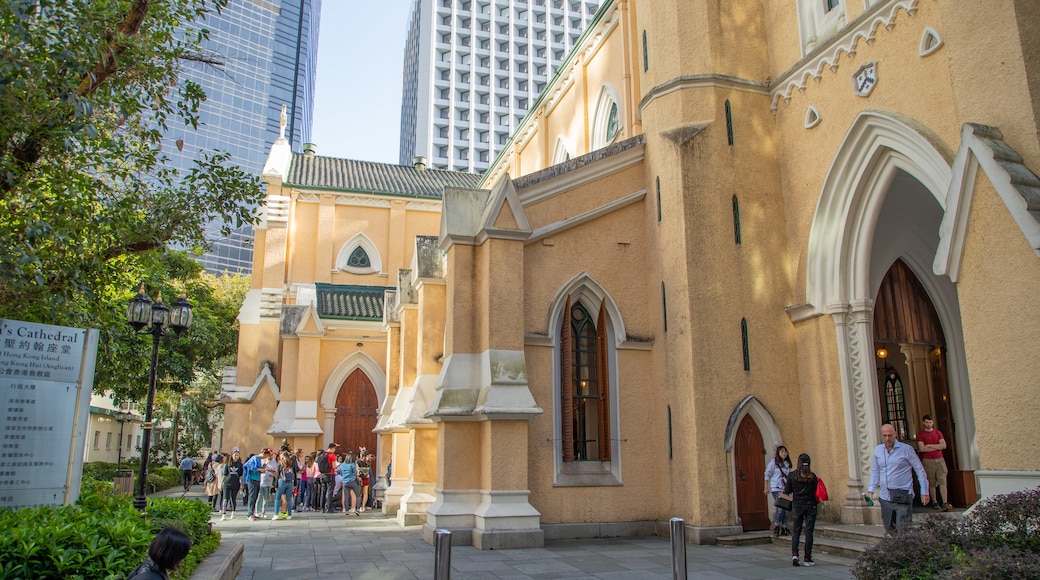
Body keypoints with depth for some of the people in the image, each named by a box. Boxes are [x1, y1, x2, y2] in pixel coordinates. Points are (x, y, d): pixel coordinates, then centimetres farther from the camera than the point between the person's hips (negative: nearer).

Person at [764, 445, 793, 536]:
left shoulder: (787, 463, 10)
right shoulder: (773, 462, -6)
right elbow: (767, 474, -4)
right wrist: (766, 488, -5)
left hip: (785, 488, 6)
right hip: (776, 488, -6)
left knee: (785, 508, 5)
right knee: (780, 508, -14)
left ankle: (784, 528, 13)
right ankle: (776, 527, 1)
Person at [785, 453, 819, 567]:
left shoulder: (792, 476, -5)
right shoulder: (812, 476, -6)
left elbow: (787, 491, -1)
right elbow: (816, 491, -1)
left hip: (797, 505, 1)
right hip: (810, 505, -1)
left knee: (796, 531, 12)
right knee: (809, 531, 5)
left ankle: (794, 553, -6)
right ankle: (807, 558, 6)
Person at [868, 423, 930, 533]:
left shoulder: (906, 449, -4)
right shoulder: (877, 450, 9)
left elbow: (920, 470, 0)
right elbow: (875, 471, 16)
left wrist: (924, 491, -2)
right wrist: (871, 489, 7)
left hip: (903, 496, -4)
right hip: (885, 497, 5)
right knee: (889, 529, 9)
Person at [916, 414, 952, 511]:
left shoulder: (938, 433, 10)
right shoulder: (920, 434, 1)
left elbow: (944, 445, -2)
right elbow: (921, 448, -11)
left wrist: (929, 445, -9)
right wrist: (937, 447, -7)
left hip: (939, 460, 2)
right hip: (928, 461, -2)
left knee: (942, 482, -6)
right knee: (932, 484, 3)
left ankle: (945, 504, -12)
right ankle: (935, 503, 11)